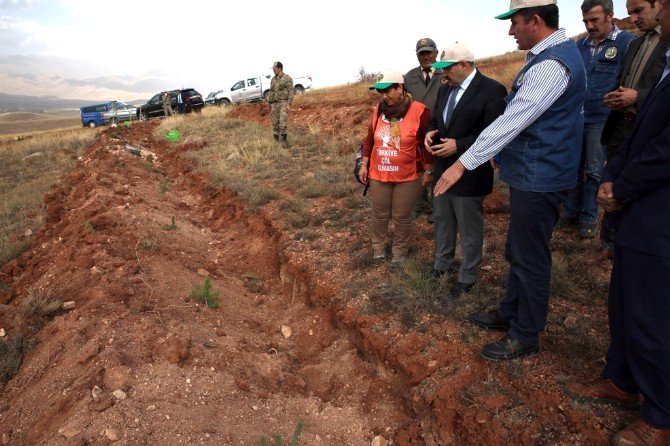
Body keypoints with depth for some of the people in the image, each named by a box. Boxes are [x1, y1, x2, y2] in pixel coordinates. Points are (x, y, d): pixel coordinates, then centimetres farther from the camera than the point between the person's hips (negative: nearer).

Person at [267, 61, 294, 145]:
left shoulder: (287, 78, -4)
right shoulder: (273, 80, 14)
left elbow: (291, 92, -8)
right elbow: (271, 93, 17)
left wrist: (288, 104, -18)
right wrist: (270, 105, 13)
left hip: (283, 103, -6)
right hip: (274, 104, 6)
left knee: (283, 122, -13)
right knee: (275, 123, 4)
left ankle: (284, 140, -4)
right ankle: (276, 140, 12)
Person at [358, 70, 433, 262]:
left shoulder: (419, 111, -12)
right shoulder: (379, 109, 3)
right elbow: (369, 140, 11)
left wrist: (428, 171, -6)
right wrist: (364, 165, 9)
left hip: (407, 178, -4)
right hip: (378, 175, 4)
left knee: (402, 217, 9)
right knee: (379, 215, 14)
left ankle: (400, 253, 28)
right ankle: (378, 249, 34)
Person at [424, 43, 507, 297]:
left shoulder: (492, 91, -16)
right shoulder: (445, 89, 8)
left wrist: (458, 145, -26)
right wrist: (430, 133, -5)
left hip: (469, 174, -7)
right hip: (443, 169, 8)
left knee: (470, 229, 7)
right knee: (442, 222, 21)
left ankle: (467, 278, 24)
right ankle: (442, 264, 40)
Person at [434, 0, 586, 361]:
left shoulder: (552, 64, -21)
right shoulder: (550, 54, 11)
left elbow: (511, 121, -25)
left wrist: (463, 163, -23)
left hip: (538, 179, -10)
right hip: (532, 173, 10)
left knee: (530, 259, 3)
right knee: (517, 252, 21)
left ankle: (525, 338, 21)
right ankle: (509, 314, 39)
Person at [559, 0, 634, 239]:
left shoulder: (626, 42, -6)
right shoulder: (581, 45, 10)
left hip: (602, 120, -4)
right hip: (575, 118, 5)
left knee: (593, 172, 3)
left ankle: (588, 219, 15)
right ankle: (571, 212, 23)